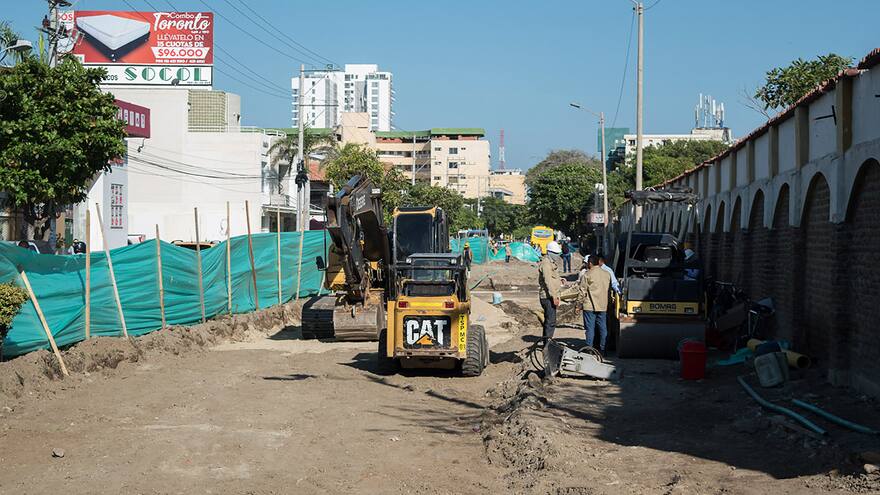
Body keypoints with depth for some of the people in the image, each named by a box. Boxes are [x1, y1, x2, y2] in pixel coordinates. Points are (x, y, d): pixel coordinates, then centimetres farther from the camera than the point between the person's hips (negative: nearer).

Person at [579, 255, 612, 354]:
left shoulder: (587, 275, -10)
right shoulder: (607, 274, 8)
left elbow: (582, 291, -8)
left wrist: (580, 303, 1)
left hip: (590, 306, -5)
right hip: (603, 305, 5)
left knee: (590, 328, 0)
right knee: (602, 327, 10)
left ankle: (589, 348, -1)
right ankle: (602, 349, 13)